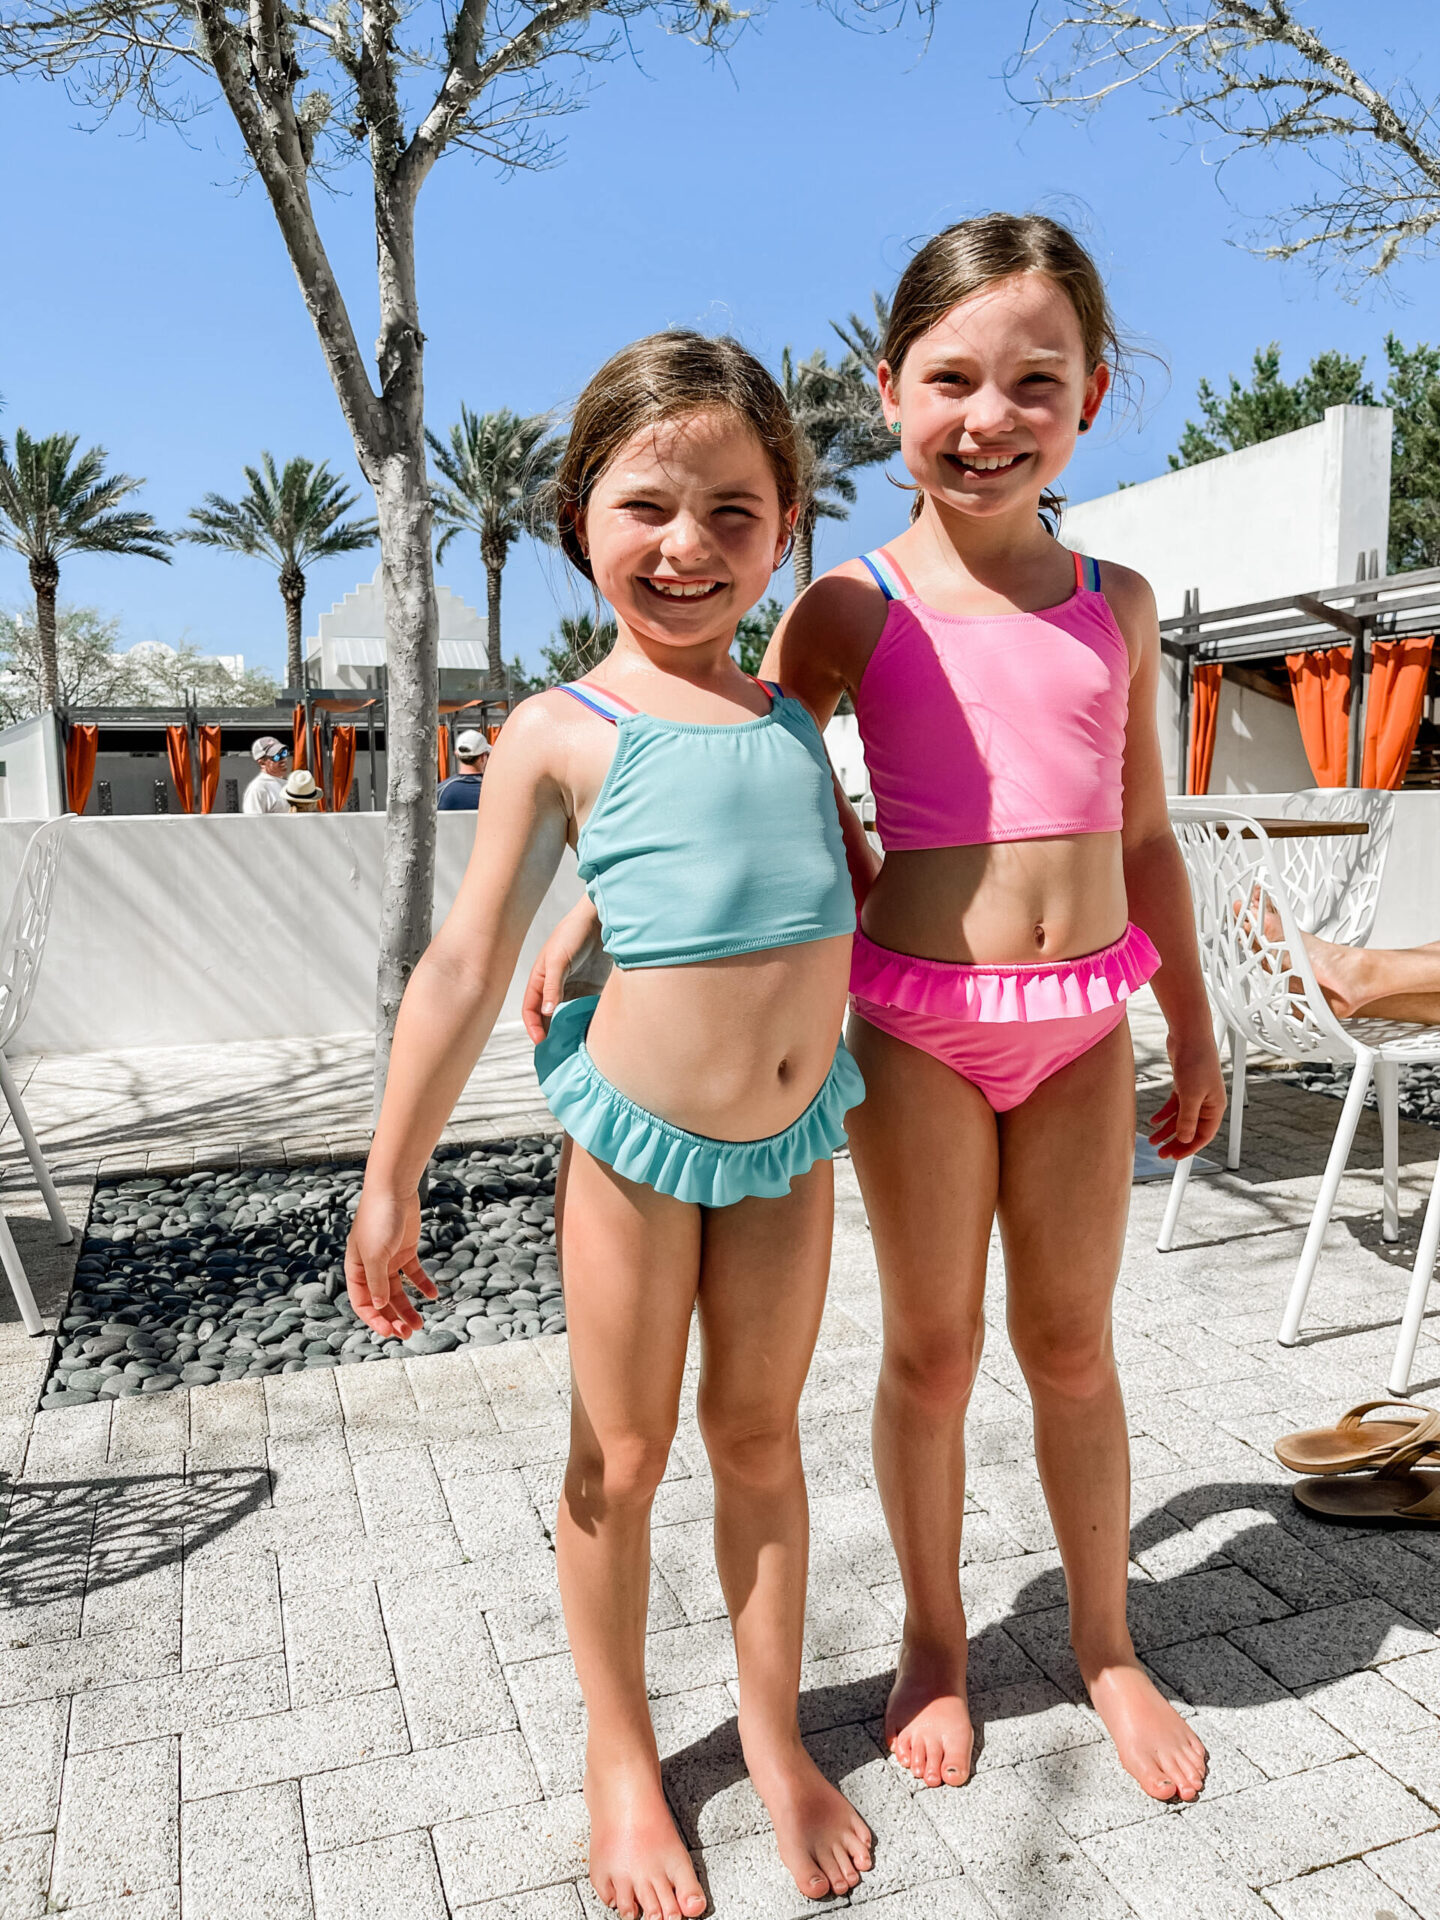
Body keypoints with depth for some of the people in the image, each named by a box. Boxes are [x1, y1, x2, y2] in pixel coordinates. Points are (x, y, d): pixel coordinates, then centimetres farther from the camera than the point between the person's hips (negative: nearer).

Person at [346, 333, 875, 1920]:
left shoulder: (793, 716, 6)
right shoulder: (563, 734, -8)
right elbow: (465, 968, -6)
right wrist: (390, 1183, -5)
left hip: (790, 1140, 4)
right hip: (636, 1135, -3)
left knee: (758, 1435, 17)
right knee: (620, 1457, 12)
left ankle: (776, 1735, 37)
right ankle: (621, 1756, 35)